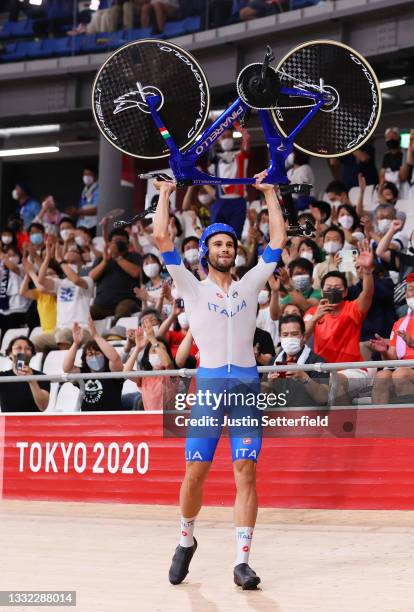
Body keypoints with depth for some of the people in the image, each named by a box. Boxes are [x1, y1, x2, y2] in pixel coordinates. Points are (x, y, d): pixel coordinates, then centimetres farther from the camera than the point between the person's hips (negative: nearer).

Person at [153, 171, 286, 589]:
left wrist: (269, 193, 19)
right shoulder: (194, 289, 9)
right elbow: (161, 238, 3)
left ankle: (242, 560, -6)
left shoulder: (249, 285, 15)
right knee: (195, 473, -1)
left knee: (246, 472, -6)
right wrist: (166, 192, 11)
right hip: (209, 383, -1)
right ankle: (186, 540, 23)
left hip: (247, 385, 1)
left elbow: (278, 240, 16)